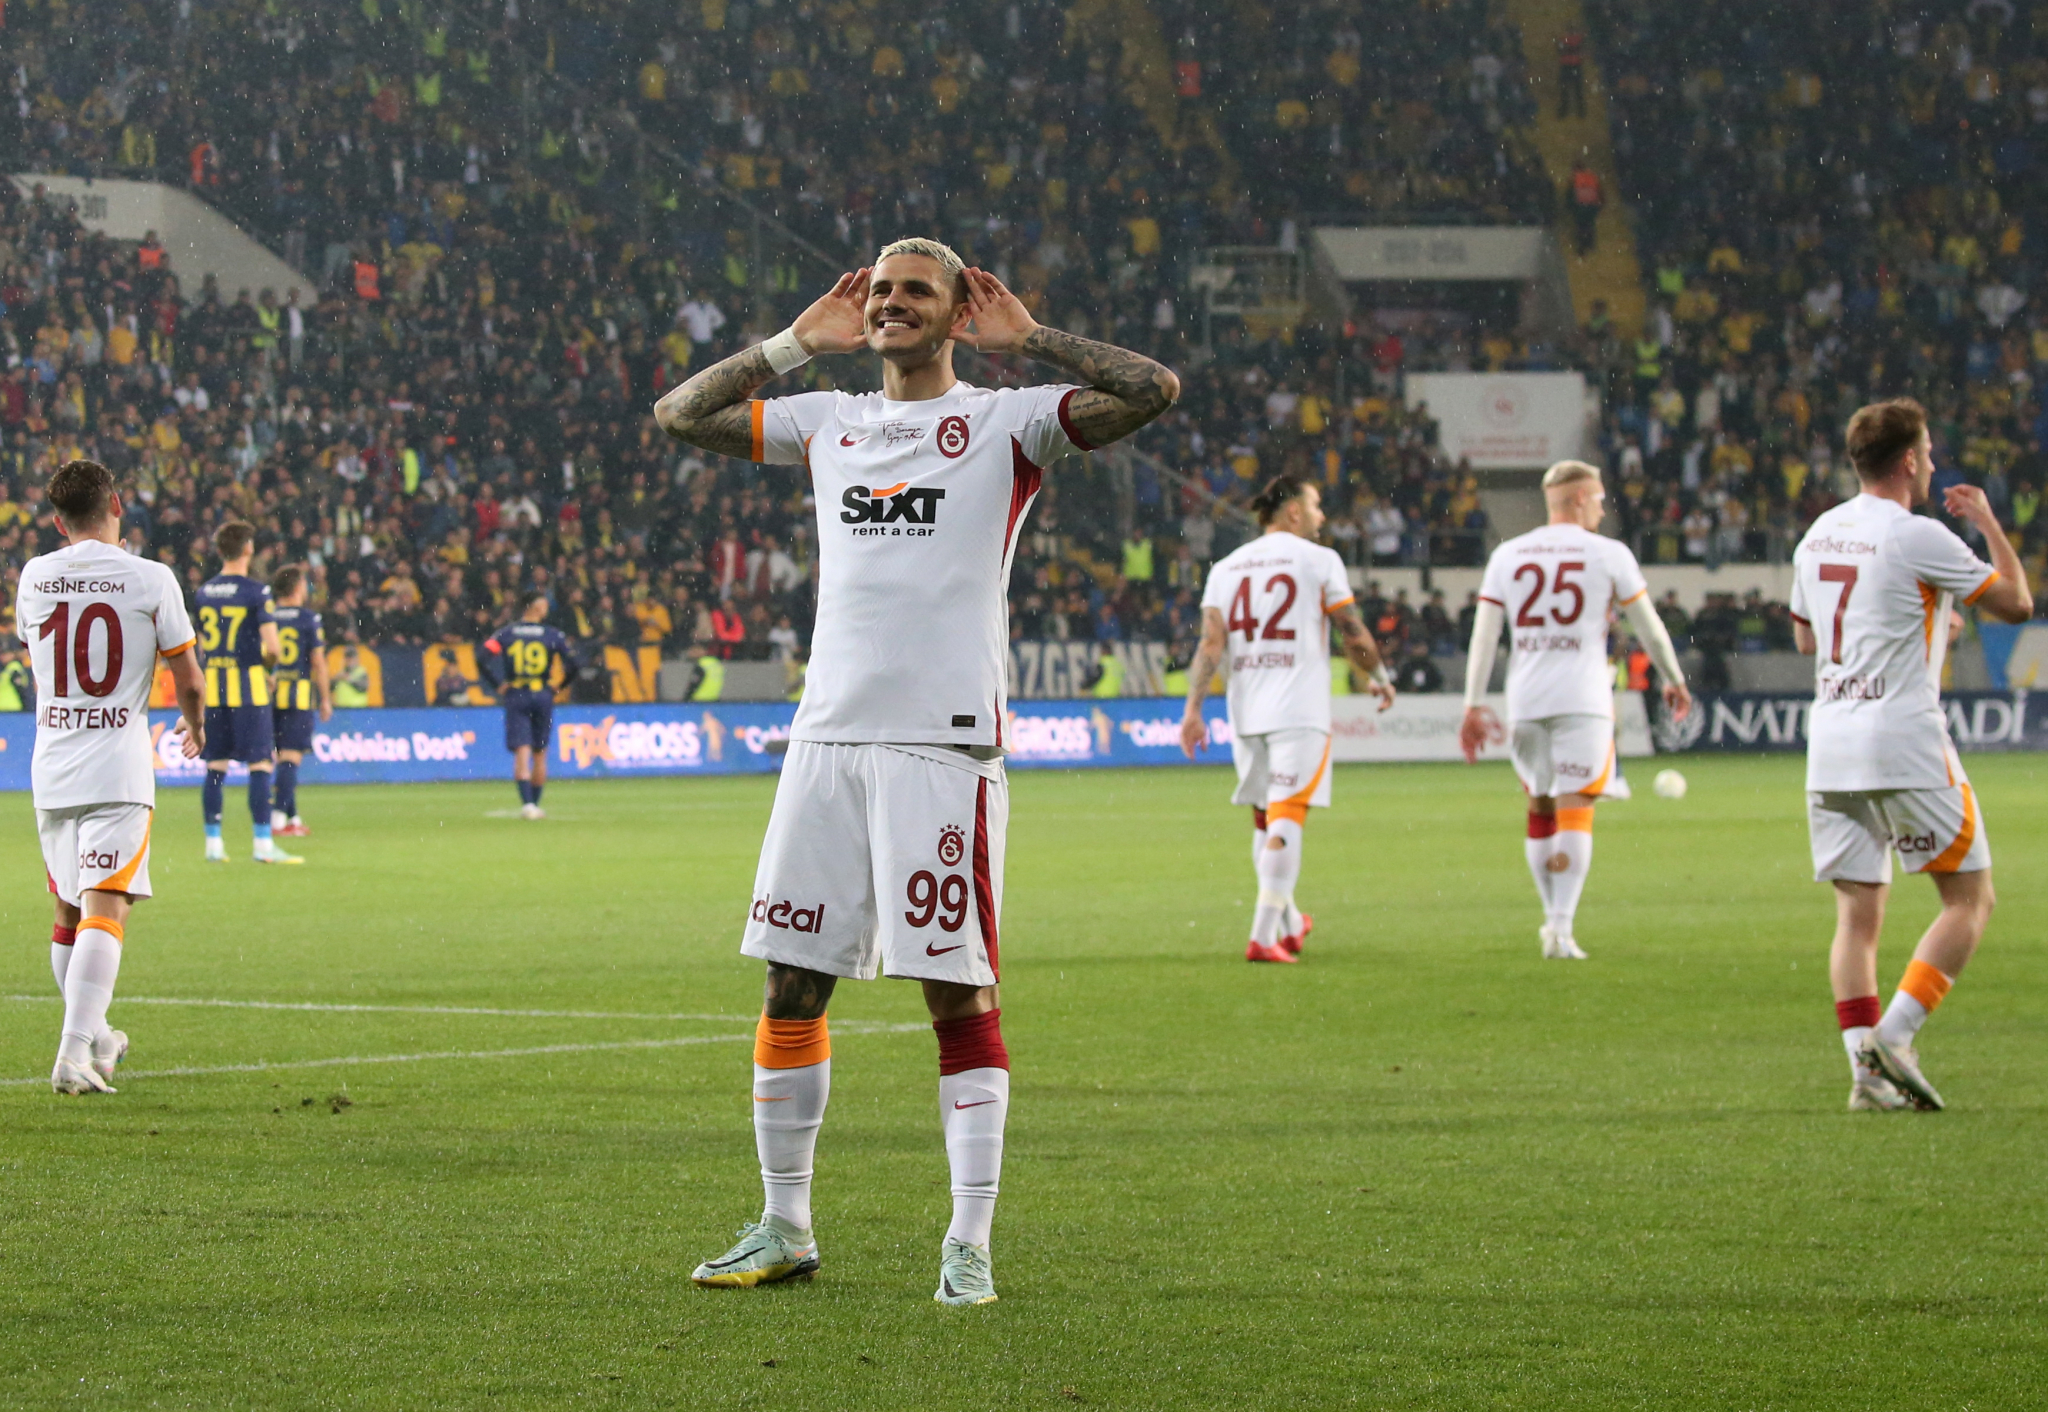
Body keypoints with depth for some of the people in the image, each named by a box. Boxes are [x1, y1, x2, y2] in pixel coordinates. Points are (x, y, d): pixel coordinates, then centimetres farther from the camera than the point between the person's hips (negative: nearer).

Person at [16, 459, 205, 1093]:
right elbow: (186, 677, 2)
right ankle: (75, 1053, -23)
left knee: (69, 912, 17)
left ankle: (94, 1037, 29)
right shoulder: (151, 578, -5)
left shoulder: (34, 577, 6)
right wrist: (194, 728, 25)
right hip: (119, 770, -4)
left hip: (51, 770, 4)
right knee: (103, 911, -11)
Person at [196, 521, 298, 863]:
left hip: (212, 688, 5)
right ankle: (263, 844, -5)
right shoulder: (256, 591, -9)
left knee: (216, 767, 8)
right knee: (260, 765, -2)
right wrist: (267, 667, 6)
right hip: (248, 686, -5)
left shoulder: (203, 592, 7)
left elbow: (199, 646, 12)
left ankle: (213, 843, 9)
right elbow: (271, 646, -13)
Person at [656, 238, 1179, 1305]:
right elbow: (679, 414, 23)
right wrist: (796, 343, 16)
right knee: (792, 982, 6)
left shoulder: (1004, 422, 3)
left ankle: (969, 1244, -3)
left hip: (944, 744, -5)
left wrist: (1024, 337, -1)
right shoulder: (828, 422, 17)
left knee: (958, 993, -5)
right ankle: (784, 1227, 17)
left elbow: (1152, 390, -8)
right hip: (828, 736, 5)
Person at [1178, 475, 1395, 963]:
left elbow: (1210, 642, 2)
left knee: (1265, 819, 16)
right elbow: (1353, 634, 1)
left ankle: (1289, 923, 31)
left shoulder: (1226, 568, 11)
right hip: (1299, 711, -5)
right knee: (1286, 819, -7)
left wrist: (1194, 708, -1)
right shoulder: (1319, 560, 0)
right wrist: (1378, 678, 17)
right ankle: (1263, 935, -16)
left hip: (1245, 713, 5)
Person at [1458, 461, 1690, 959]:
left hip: (1525, 699, 3)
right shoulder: (1607, 554, 0)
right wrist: (1674, 679, 22)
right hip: (1582, 700, -3)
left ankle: (1554, 919, 22)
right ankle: (1561, 927, -13)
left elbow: (1483, 634, 3)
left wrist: (1474, 705, 3)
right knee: (1575, 811, -4)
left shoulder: (1507, 555, 8)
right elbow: (1648, 625, 7)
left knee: (1540, 808, 16)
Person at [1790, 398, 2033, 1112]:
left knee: (1857, 913, 5)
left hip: (1830, 745, 7)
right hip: (1904, 740, -6)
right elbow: (2016, 602, -4)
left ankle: (1865, 1068, -7)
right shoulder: (1917, 537, -10)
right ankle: (1892, 1036, -10)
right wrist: (1989, 524, 10)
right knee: (1969, 898, 4)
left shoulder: (1817, 536, 12)